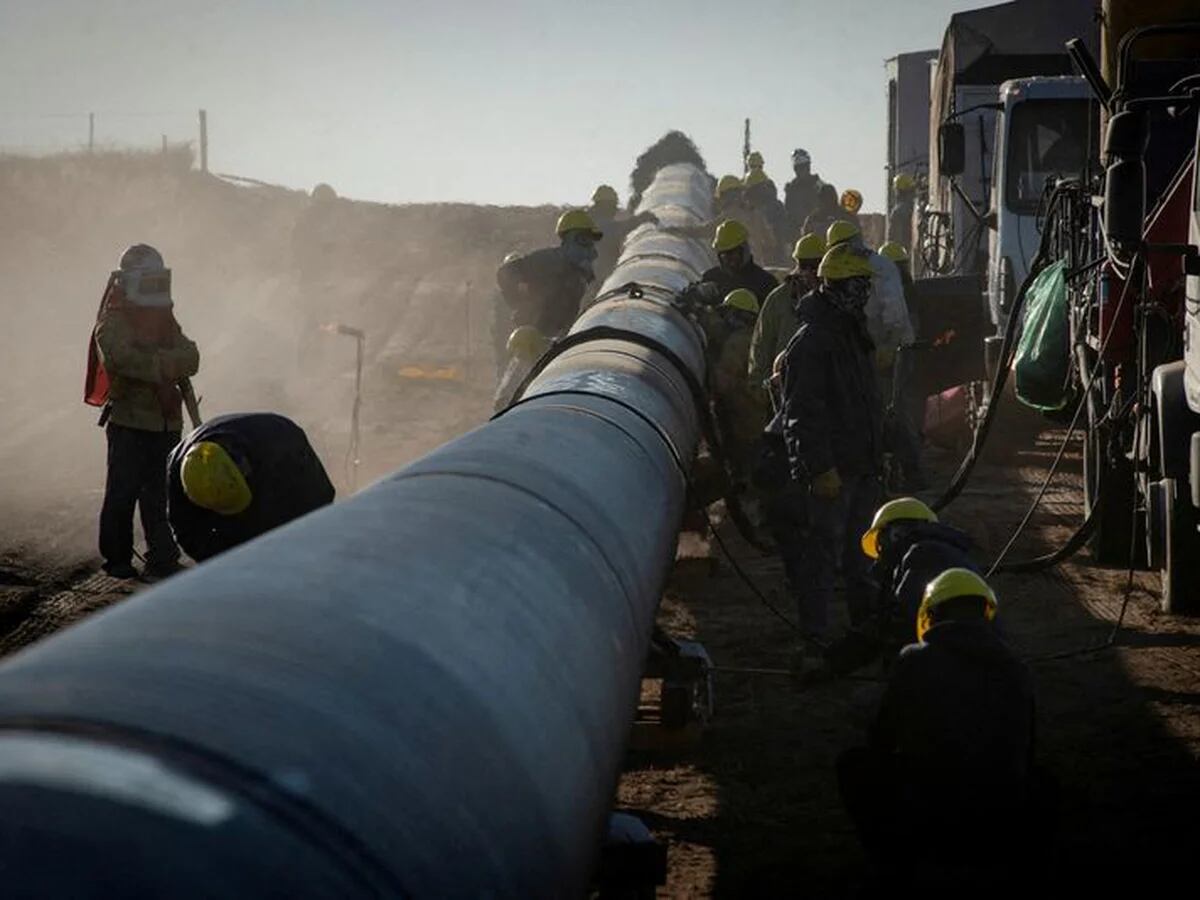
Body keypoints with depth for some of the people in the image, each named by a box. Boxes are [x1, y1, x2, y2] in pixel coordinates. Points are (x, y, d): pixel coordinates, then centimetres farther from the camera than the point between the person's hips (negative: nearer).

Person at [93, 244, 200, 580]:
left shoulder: (165, 321, 16)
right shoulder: (113, 324, -5)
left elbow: (190, 359, 1)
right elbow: (123, 358, -25)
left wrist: (154, 361, -17)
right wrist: (167, 365, -17)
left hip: (166, 423, 6)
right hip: (129, 424, -6)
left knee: (159, 496, 7)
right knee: (122, 495, -1)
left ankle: (162, 559, 11)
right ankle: (117, 559, 10)